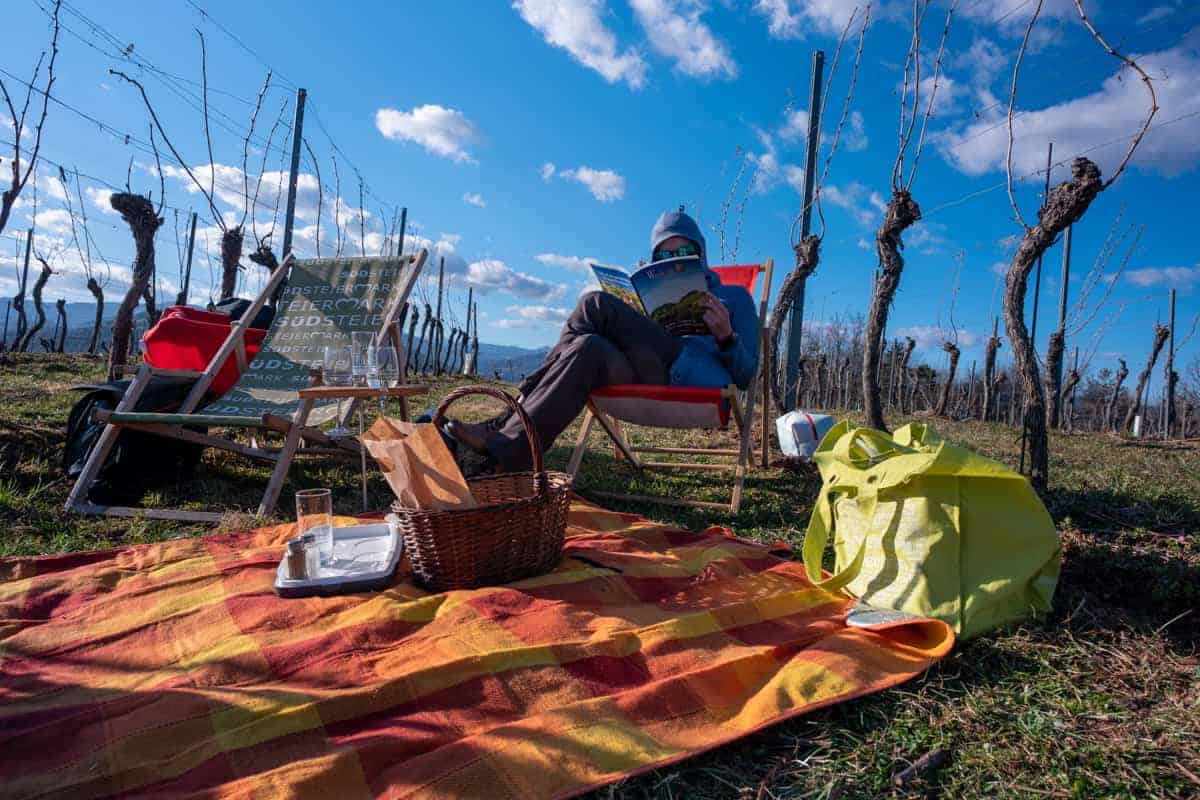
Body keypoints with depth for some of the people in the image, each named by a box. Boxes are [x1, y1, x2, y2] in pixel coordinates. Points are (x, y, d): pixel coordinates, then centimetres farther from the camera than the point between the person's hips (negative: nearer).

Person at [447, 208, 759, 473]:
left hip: (705, 386, -4)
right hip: (652, 381, 4)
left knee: (596, 305, -20)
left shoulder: (733, 296, 25)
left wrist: (725, 335, -6)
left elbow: (746, 375, 13)